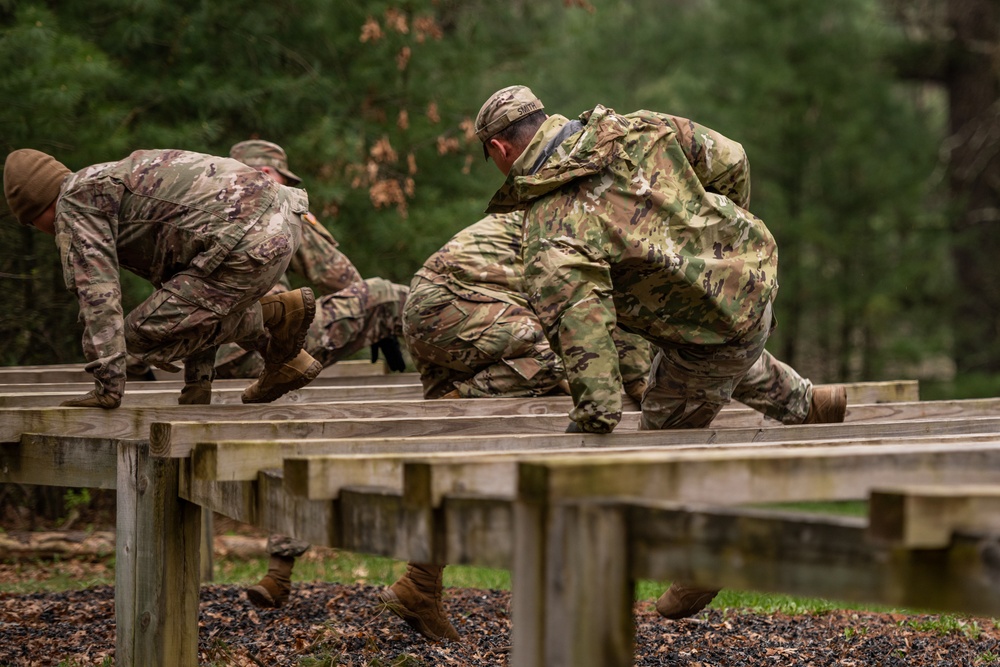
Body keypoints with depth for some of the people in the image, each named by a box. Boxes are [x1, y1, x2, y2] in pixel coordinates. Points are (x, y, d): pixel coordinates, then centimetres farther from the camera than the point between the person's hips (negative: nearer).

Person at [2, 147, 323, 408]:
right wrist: (197, 383, 40)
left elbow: (97, 293, -7)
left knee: (141, 336, -2)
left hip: (247, 248, -10)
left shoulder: (74, 200, 4)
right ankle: (288, 362, 25)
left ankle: (272, 317, 4)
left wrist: (107, 388, -4)